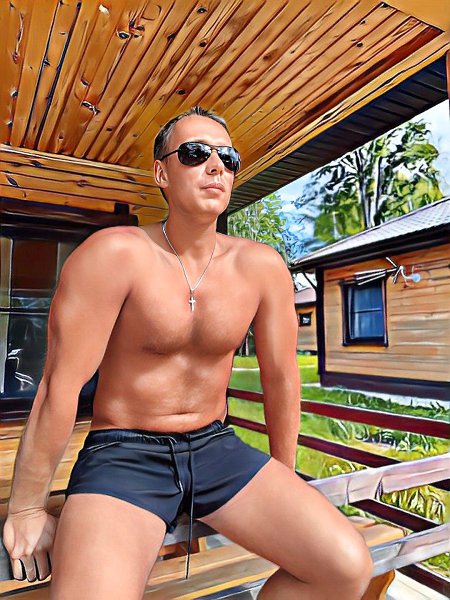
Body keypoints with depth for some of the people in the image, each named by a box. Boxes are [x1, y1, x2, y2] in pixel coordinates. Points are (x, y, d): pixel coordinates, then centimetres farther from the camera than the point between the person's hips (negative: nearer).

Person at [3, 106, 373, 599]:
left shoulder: (262, 267, -5)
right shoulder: (114, 254, -16)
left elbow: (281, 379, 3)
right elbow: (59, 386, -13)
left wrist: (282, 486, 13)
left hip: (217, 447, 4)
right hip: (123, 453, -3)